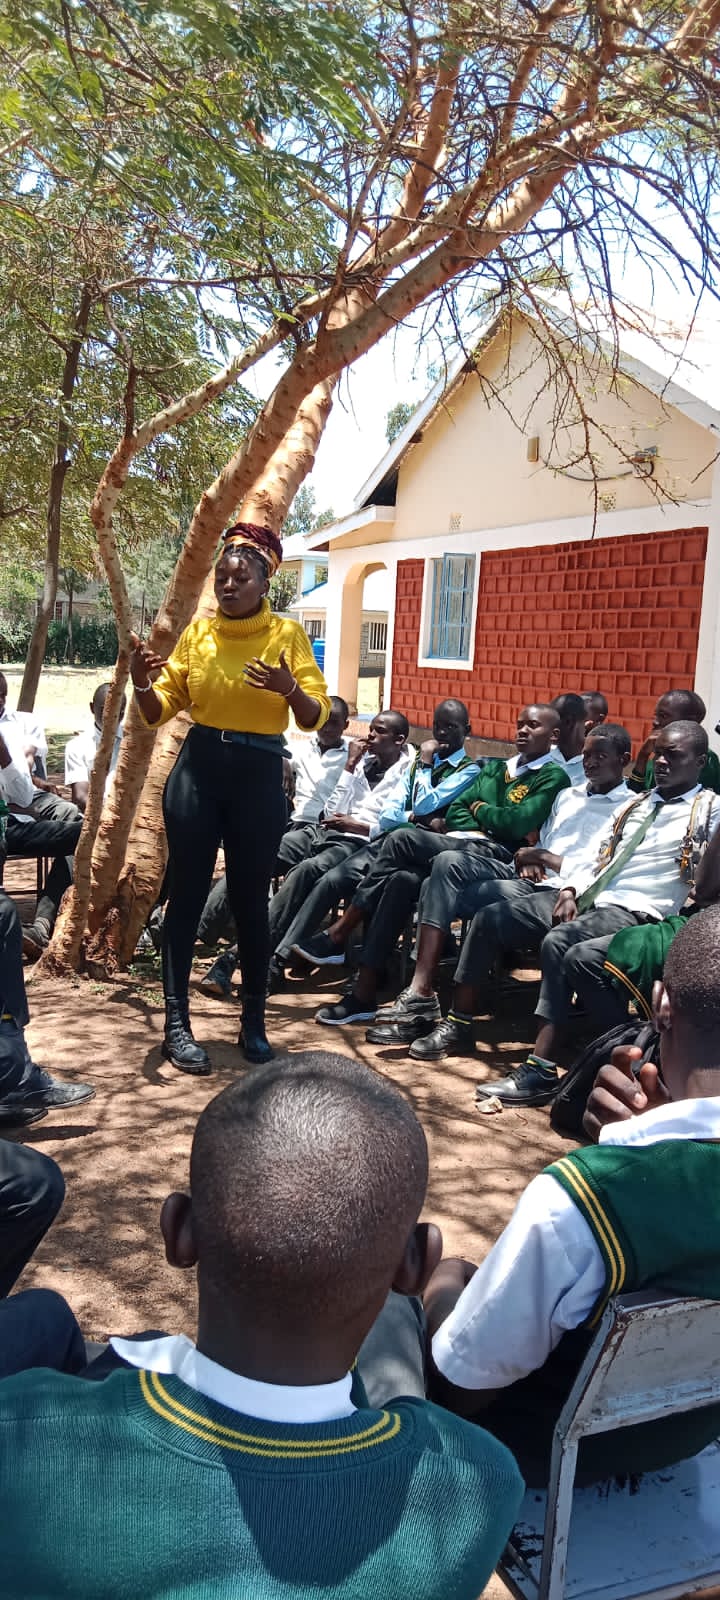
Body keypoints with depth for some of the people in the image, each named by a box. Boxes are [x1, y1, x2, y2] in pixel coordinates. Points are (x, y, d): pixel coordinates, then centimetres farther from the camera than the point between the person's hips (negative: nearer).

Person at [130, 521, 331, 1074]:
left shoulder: (287, 634, -1)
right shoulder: (198, 631, 4)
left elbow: (316, 717, -6)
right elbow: (160, 710, 5)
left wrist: (289, 688, -26)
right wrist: (141, 681, -15)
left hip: (259, 776, -1)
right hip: (197, 769, 2)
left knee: (251, 902, 6)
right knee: (186, 896, 2)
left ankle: (254, 1023, 19)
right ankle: (177, 1023, 12)